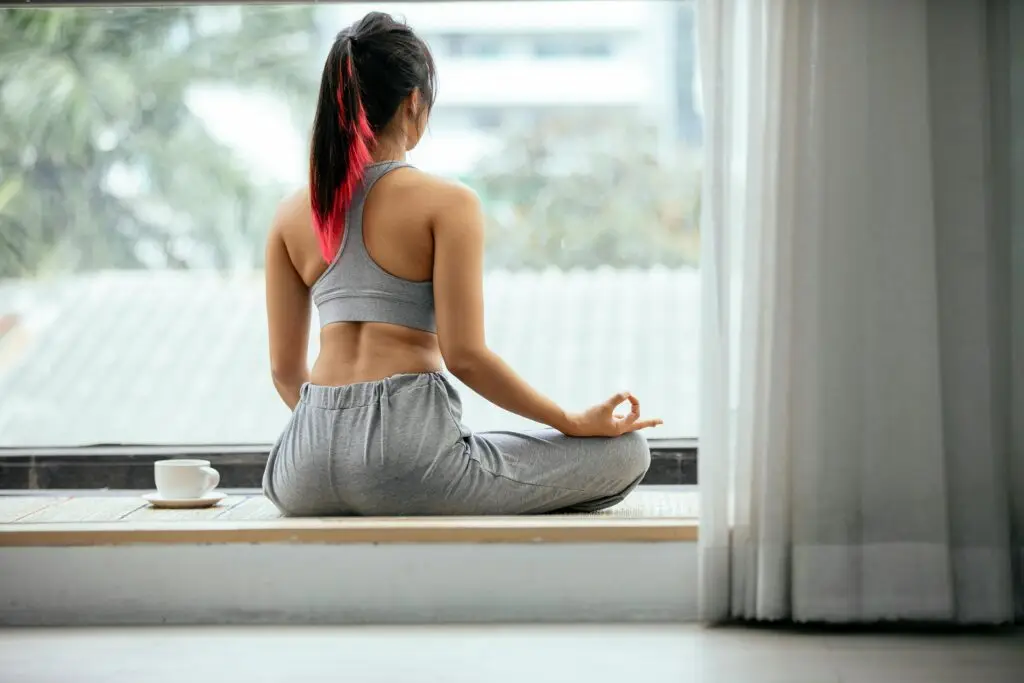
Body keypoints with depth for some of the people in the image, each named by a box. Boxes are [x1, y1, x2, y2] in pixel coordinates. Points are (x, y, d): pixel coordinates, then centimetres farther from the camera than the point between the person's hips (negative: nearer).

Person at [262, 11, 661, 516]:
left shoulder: (291, 216, 10)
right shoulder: (448, 203, -5)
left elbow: (285, 370, 12)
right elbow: (465, 356, -10)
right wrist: (576, 423, 0)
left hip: (308, 472, 5)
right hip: (409, 456, -5)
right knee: (626, 451, 7)